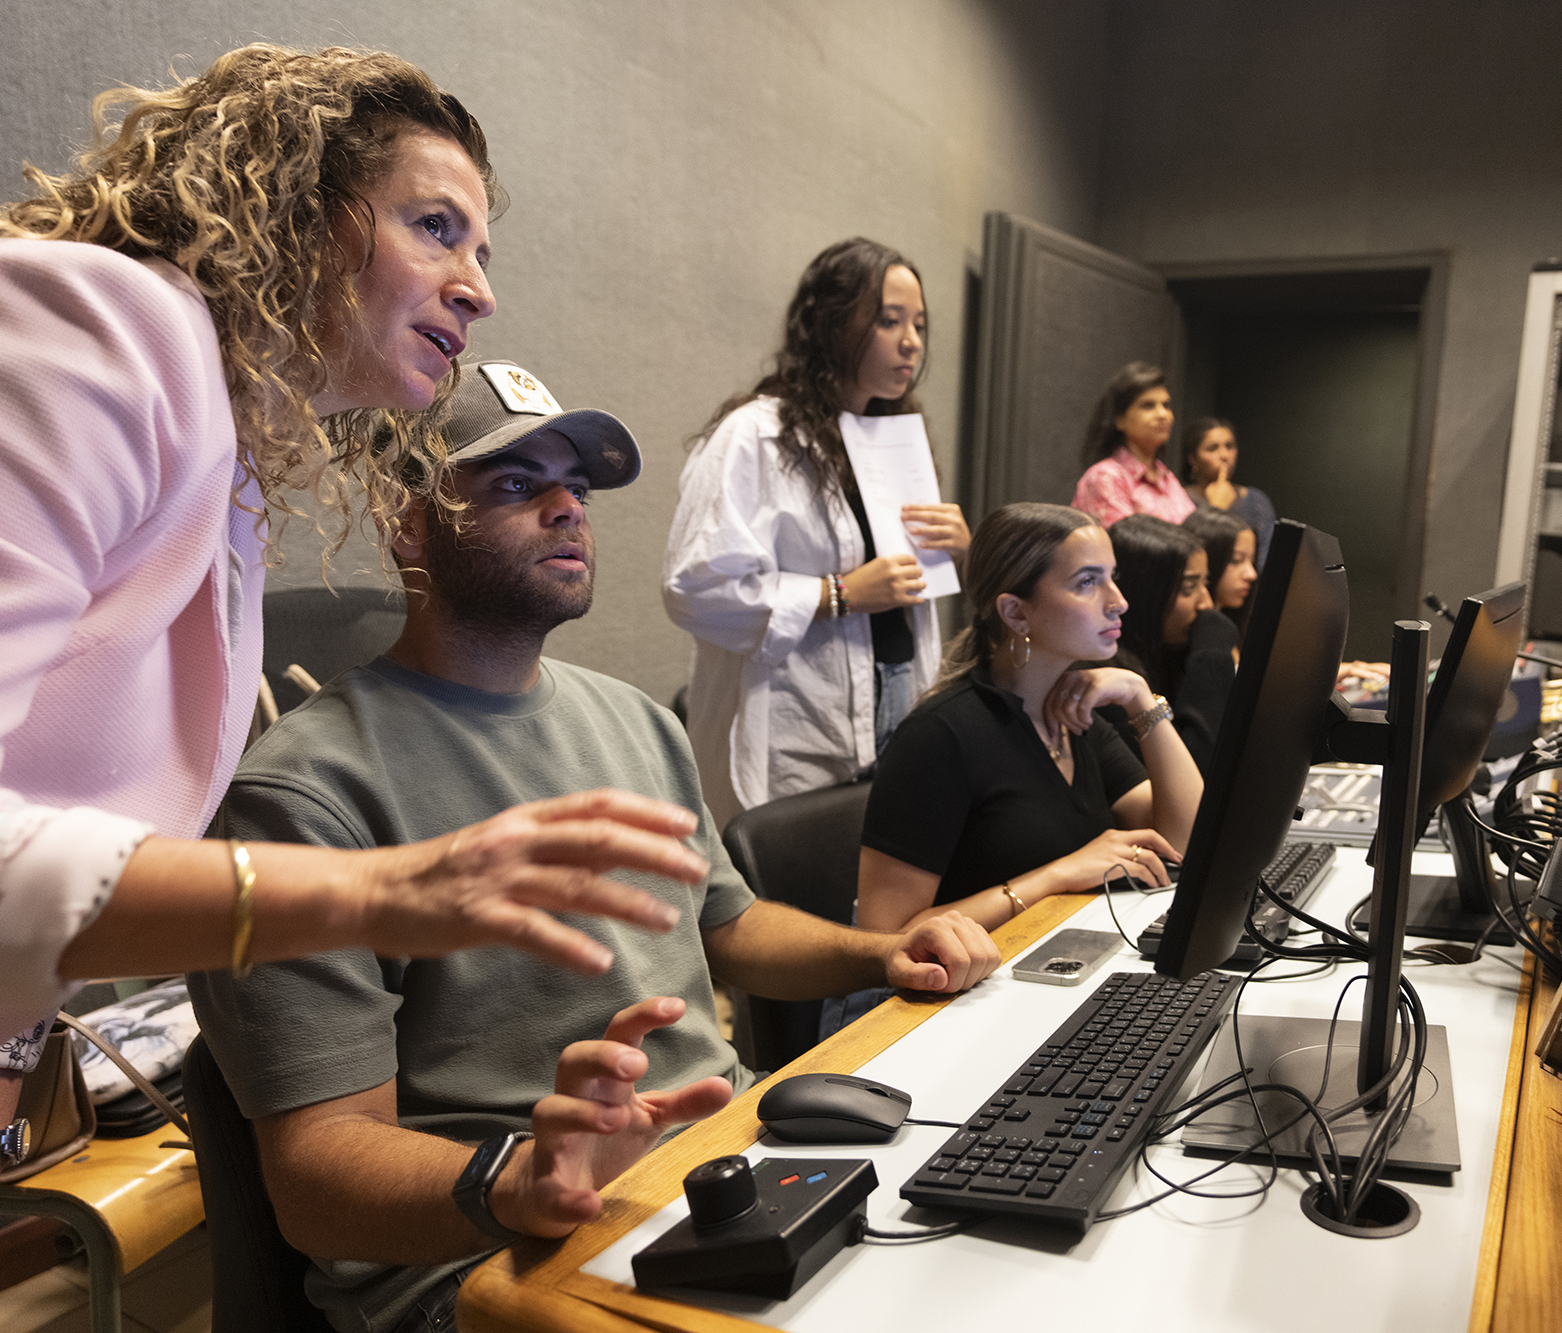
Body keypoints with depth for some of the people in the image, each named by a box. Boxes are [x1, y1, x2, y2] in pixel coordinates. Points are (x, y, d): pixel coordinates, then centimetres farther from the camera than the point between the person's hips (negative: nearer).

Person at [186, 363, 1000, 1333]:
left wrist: (882, 953, 8)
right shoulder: (311, 788, -11)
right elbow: (317, 1161, -15)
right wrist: (517, 1186, -34)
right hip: (487, 1252, -7)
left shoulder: (634, 719, 14)